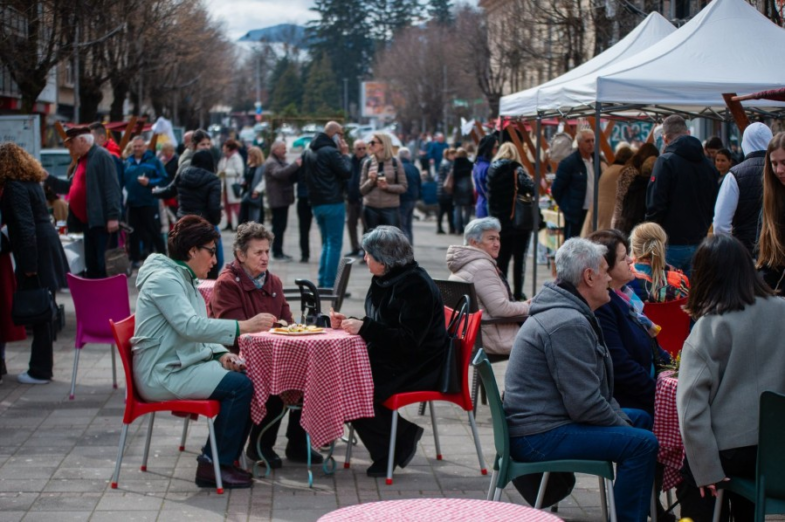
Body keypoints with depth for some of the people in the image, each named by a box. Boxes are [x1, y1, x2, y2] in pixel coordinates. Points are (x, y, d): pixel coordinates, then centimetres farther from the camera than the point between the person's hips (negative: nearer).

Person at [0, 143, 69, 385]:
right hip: (47, 247, 9)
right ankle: (43, 362, 25)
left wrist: (29, 265, -19)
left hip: (35, 251, -9)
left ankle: (40, 371, 1)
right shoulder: (30, 182, 13)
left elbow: (26, 227, -20)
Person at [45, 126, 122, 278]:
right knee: (91, 264, 12)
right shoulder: (82, 160, 20)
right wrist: (48, 178, 17)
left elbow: (112, 187, -17)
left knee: (103, 264, -9)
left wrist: (113, 216, -24)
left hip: (101, 220, -10)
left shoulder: (101, 156, -10)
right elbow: (70, 186, 26)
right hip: (88, 221, 10)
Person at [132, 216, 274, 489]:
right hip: (162, 374, -10)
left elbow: (197, 331, 21)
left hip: (183, 364, 10)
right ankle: (213, 466, -14)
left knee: (248, 375, -4)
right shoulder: (164, 279, -15)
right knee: (240, 386, -22)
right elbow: (190, 326, -28)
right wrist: (243, 327, -31)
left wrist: (220, 354, 1)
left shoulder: (184, 279, 18)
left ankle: (222, 459, 1)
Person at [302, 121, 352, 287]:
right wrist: (345, 154, -3)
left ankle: (322, 282, 16)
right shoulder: (331, 152, -15)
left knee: (326, 242, 18)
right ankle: (329, 285, -6)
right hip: (333, 203, -8)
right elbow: (347, 172, -14)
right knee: (335, 244, -4)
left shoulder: (308, 152, 13)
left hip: (316, 203, 8)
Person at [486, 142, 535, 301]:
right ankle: (517, 293, 0)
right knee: (519, 257, 1)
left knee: (502, 257, 13)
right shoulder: (516, 170, -10)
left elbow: (490, 196, 10)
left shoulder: (492, 170, 6)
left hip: (500, 221, 5)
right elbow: (531, 189, -20)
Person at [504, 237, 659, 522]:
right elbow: (585, 405, -23)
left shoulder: (564, 312, 14)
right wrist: (623, 425, -8)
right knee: (642, 443, -19)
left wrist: (622, 417, 8)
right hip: (539, 438, -11)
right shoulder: (569, 323, -21)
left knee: (640, 418, 22)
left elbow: (598, 389, 20)